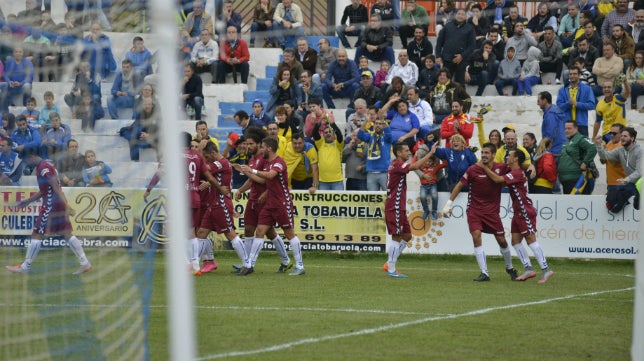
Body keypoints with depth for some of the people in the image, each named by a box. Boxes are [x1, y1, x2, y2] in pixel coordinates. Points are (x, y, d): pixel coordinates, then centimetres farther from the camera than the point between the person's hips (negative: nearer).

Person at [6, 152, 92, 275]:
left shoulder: (44, 167, -15)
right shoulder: (46, 164, 17)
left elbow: (56, 188, -23)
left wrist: (67, 206, -28)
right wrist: (28, 201, 28)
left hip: (51, 205, -10)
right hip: (59, 205, 10)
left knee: (37, 234, -1)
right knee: (67, 234, 8)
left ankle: (25, 267, 5)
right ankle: (85, 263, 4)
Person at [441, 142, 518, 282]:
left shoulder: (501, 168, -7)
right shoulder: (473, 170, -10)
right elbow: (460, 185, -1)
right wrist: (449, 203, -1)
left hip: (492, 211, 1)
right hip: (474, 210, -1)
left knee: (502, 240, 6)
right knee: (476, 237, -17)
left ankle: (510, 268, 32)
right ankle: (484, 273, -14)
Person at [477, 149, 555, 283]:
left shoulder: (517, 173, -16)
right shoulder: (513, 172, 15)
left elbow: (498, 179, -24)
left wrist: (484, 167, -14)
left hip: (525, 211, -10)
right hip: (518, 212, 10)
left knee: (531, 240, -13)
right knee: (516, 241, 7)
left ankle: (546, 269, -14)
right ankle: (529, 269, 7)